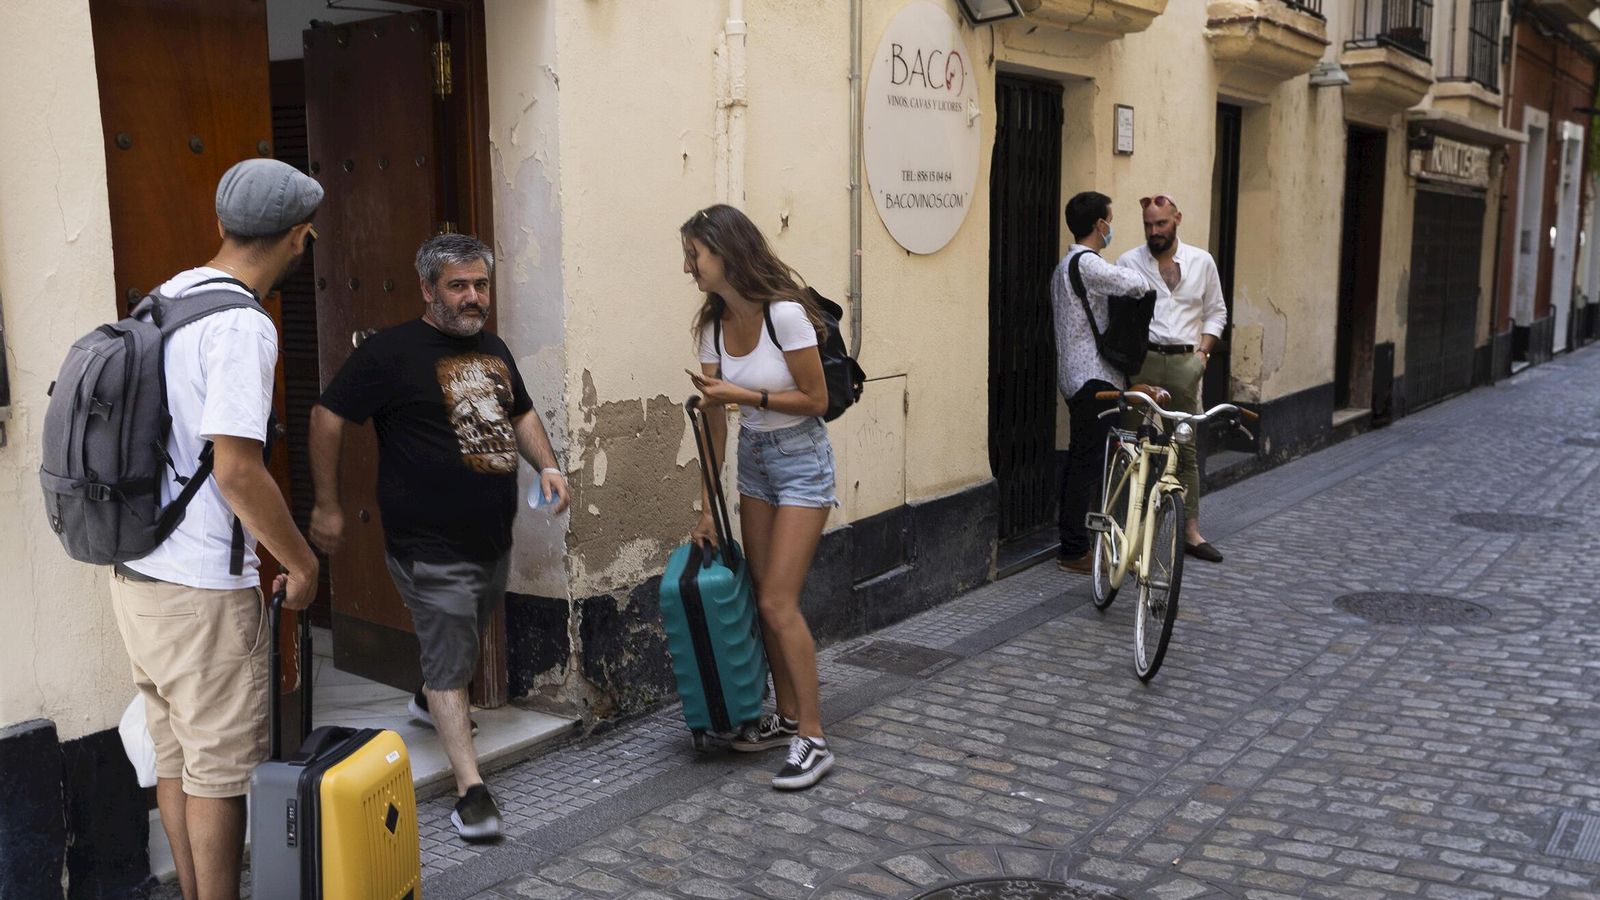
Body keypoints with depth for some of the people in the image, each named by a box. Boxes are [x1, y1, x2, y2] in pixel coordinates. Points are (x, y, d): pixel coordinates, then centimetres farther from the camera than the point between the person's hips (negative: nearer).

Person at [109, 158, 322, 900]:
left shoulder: (166, 300, 8)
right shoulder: (242, 326, -18)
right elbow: (236, 469, -23)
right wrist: (302, 561, -11)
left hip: (136, 573, 9)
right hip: (202, 588, -9)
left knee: (175, 759, 18)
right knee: (220, 770, 4)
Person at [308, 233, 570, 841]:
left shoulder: (493, 350, 10)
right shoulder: (391, 352, -14)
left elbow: (521, 413, 22)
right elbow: (328, 417, -12)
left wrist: (547, 466, 5)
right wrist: (327, 506, -10)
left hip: (493, 537, 8)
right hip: (431, 546, -8)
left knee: (466, 639, 26)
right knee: (450, 663, -4)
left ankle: (429, 700, 54)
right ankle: (470, 788, 2)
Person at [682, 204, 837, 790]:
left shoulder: (784, 313, -22)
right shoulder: (713, 324, -1)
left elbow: (815, 400, -15)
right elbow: (715, 420, 2)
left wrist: (744, 395, -22)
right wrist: (708, 507, 2)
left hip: (801, 460, -7)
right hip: (753, 459, 7)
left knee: (778, 603, -9)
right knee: (765, 599, 10)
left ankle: (812, 739, 1)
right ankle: (788, 717, 24)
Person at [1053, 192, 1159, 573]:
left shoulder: (1065, 265, 19)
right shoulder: (1086, 263, -15)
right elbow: (1135, 285, -24)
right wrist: (1138, 282, -2)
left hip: (1074, 376, 10)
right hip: (1094, 377, -10)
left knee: (1079, 459, 14)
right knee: (1089, 461, -7)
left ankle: (1070, 539, 21)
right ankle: (1075, 550, -4)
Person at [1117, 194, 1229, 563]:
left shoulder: (1202, 262, 10)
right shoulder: (1129, 262, 3)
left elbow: (1216, 311, 15)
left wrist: (1203, 351, 3)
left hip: (1185, 363, 2)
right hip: (1142, 362, -2)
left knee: (1187, 448, 5)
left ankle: (1191, 530, 11)